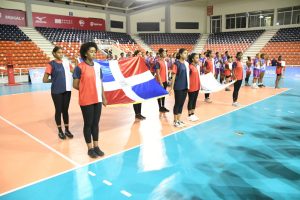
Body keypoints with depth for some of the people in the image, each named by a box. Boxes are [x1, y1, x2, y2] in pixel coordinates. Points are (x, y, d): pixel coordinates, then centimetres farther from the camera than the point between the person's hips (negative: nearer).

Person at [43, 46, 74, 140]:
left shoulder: (66, 62, 8)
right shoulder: (51, 64, -6)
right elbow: (45, 80, -6)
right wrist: (54, 80, 1)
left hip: (67, 90, 4)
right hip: (57, 91, -4)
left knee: (65, 110, 12)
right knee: (58, 110, 7)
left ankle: (67, 130, 24)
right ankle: (60, 131, 21)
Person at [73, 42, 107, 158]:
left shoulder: (98, 66, 8)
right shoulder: (79, 67, -9)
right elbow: (75, 85, -6)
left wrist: (103, 98, 12)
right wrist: (86, 90, 3)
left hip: (98, 100, 5)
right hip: (86, 101, -5)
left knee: (96, 123, 12)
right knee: (88, 124, 5)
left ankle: (96, 146, 25)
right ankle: (90, 148, 18)